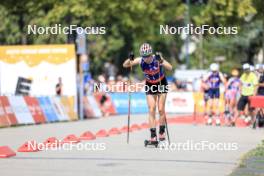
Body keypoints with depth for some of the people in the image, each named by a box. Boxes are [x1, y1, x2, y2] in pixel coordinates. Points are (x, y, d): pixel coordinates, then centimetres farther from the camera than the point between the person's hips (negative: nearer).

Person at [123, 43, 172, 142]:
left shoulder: (157, 58, -25)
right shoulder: (140, 61, -17)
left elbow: (170, 68, -36)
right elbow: (125, 65, -13)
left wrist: (161, 61, -51)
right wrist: (130, 59, -33)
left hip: (161, 84, -2)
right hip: (150, 85, 2)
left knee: (161, 109, -4)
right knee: (151, 110, -9)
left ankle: (162, 131, 15)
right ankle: (153, 135, -11)